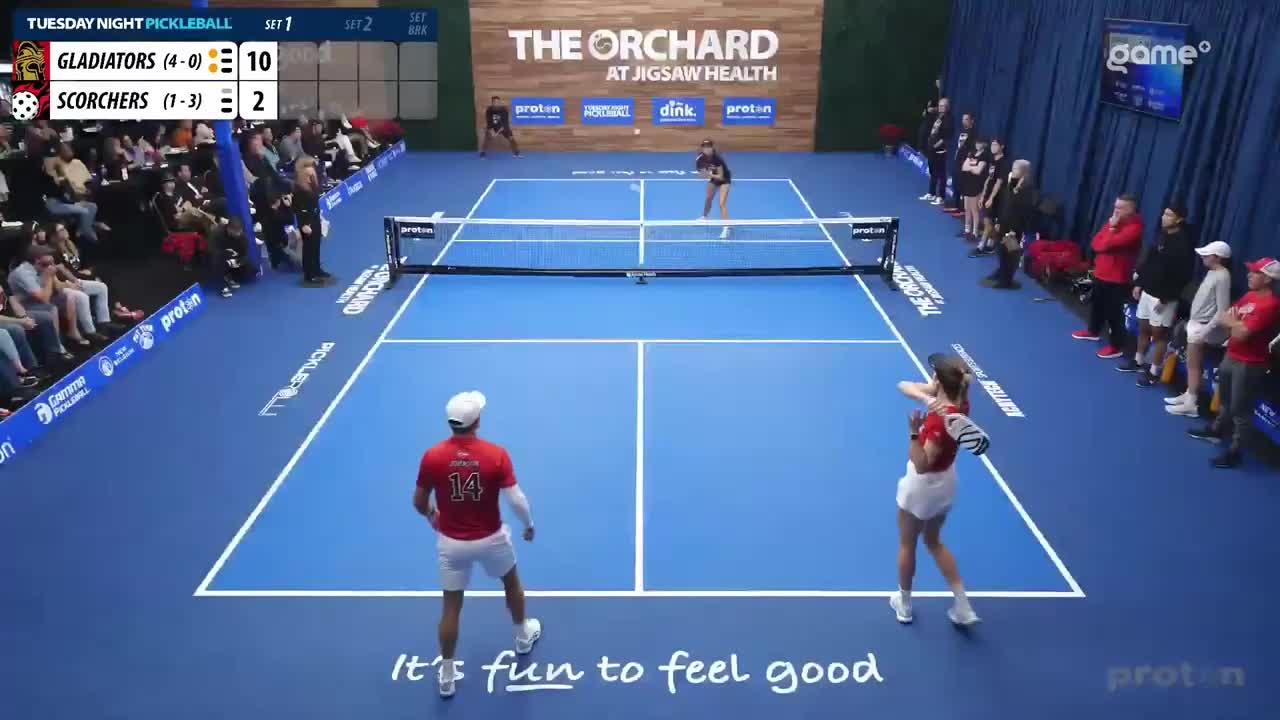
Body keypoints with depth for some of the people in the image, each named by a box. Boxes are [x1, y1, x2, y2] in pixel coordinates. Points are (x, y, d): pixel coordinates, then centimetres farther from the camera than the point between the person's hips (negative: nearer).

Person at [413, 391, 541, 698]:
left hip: (451, 542, 1)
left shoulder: (432, 457, -15)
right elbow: (516, 500, -18)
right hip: (490, 539, 0)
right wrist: (529, 524, 2)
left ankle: (447, 676, 25)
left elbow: (419, 502, -3)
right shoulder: (496, 454, -19)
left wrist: (432, 515, 20)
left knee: (451, 606, 14)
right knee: (511, 582, 29)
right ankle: (523, 635, 51)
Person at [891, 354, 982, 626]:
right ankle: (963, 607, 25)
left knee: (907, 545, 17)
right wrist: (927, 398, -28)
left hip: (922, 485, -8)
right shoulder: (956, 400, -10)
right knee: (934, 542, 26)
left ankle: (904, 604, 36)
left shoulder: (941, 420, -33)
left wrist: (914, 433, -42)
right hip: (945, 482, 8)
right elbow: (904, 386, -9)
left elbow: (921, 465, -31)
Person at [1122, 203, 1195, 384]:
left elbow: (1182, 276, -19)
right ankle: (1138, 362, 32)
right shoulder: (1161, 235, 7)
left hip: (1163, 297, -7)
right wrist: (1139, 283, 13)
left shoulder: (1183, 244, -17)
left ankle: (1154, 372, 9)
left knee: (1158, 333, 1)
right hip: (1147, 291, 8)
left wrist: (1165, 298, -19)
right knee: (1143, 328, 17)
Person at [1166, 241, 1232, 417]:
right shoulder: (1212, 272, 7)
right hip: (1196, 323, 9)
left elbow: (1222, 311, -23)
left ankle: (1191, 404, 4)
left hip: (1202, 326, -9)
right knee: (1193, 364, 17)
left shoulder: (1222, 277, -21)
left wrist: (1206, 330, -23)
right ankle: (1188, 395, 27)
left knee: (1194, 365, -2)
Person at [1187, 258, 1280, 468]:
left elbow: (1240, 333, -28)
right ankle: (1217, 430, 47)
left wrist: (1232, 321, -7)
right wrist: (1237, 322, -13)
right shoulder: (1249, 296, 6)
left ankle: (1235, 450, 13)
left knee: (1240, 409, 1)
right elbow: (1223, 318, 9)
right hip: (1231, 357, 9)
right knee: (1226, 399, 27)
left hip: (1249, 364, -9)